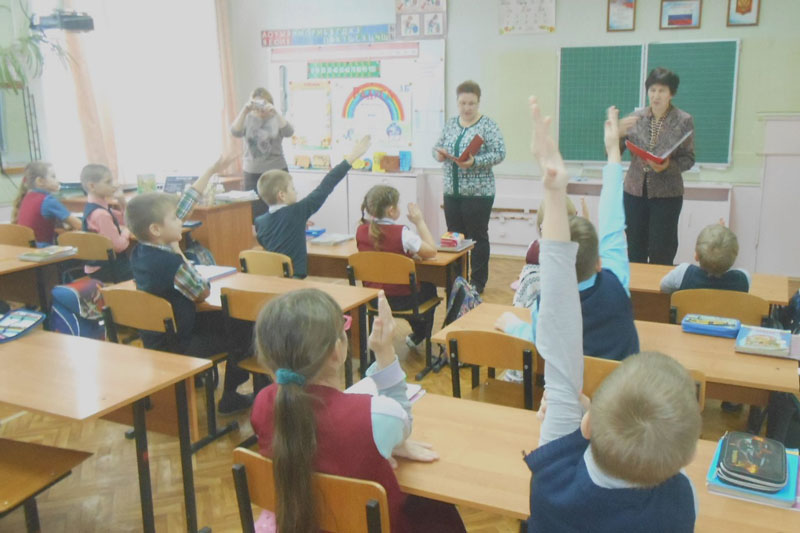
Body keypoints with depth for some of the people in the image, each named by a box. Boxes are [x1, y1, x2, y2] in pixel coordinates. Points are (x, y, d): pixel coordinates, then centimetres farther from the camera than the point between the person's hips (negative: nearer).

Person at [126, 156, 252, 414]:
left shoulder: (140, 251, -5)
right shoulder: (171, 262, -29)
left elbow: (185, 203, 0)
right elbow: (204, 293, -12)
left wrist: (211, 171, 4)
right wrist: (179, 253, -10)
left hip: (153, 337, 8)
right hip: (175, 345, -8)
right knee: (243, 330, 10)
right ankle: (230, 398, 25)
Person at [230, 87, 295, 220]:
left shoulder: (276, 119, 4)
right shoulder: (247, 119, 5)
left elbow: (289, 132, -16)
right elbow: (235, 132, -13)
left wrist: (275, 112, -26)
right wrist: (244, 111, -24)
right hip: (252, 174, 1)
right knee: (255, 214, -2)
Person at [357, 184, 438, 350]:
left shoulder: (361, 231, -7)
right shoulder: (401, 233, -24)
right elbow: (431, 251, -16)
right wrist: (419, 221, -13)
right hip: (401, 299, -5)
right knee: (429, 287, 29)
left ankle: (417, 333, 52)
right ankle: (420, 335, 44)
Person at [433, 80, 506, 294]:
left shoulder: (487, 125, -6)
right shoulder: (450, 124, 11)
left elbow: (500, 153, -12)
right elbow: (437, 146, 16)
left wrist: (475, 162, -24)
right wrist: (439, 154, -7)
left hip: (478, 192, -5)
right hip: (452, 191, 5)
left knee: (478, 237, 3)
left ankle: (478, 282, 13)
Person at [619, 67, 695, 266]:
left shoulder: (684, 120, -3)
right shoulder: (636, 117, 2)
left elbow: (688, 159, -3)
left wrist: (668, 165, -23)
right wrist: (619, 133, -19)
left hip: (667, 194, -2)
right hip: (635, 191, 2)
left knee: (661, 256, 0)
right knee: (635, 253, 7)